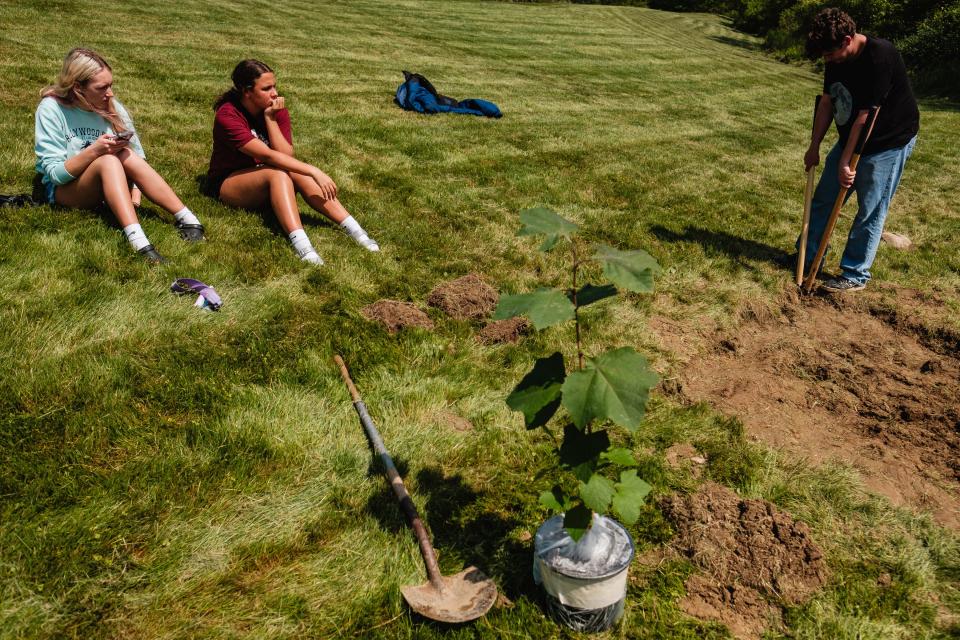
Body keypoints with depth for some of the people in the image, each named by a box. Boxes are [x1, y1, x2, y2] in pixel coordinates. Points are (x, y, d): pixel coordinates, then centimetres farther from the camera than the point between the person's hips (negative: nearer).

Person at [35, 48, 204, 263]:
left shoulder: (112, 107, -2)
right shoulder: (51, 109, -12)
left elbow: (138, 155, -5)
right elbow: (55, 173, -15)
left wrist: (135, 198, -20)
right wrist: (94, 150, -29)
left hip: (109, 185, 3)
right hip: (63, 190, -3)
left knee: (127, 156, -29)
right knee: (108, 160, -34)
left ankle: (187, 220, -35)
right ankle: (137, 241, -53)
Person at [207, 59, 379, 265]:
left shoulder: (276, 109, -6)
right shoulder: (227, 116, -23)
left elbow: (286, 155, -18)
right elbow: (269, 156, -33)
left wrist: (270, 118, -24)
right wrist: (314, 172, -39)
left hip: (265, 182, 5)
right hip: (226, 183, -5)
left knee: (298, 172, -27)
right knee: (278, 173, -34)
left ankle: (355, 230, -37)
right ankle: (301, 245, -53)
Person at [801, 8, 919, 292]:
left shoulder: (880, 58, -28)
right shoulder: (837, 59, -4)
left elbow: (865, 117, -28)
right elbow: (827, 103, 4)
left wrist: (845, 162, -25)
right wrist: (814, 147, 3)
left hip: (888, 143, -8)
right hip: (851, 139, 8)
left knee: (870, 213, -1)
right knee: (824, 199, 12)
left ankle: (855, 275, 9)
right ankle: (807, 258, 25)